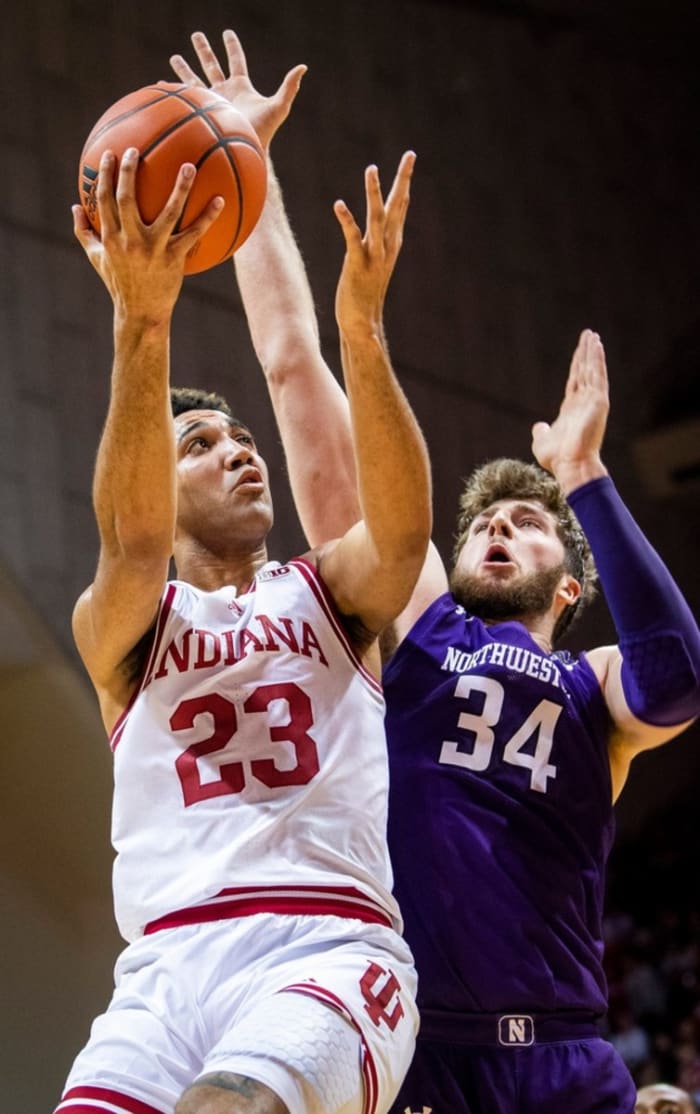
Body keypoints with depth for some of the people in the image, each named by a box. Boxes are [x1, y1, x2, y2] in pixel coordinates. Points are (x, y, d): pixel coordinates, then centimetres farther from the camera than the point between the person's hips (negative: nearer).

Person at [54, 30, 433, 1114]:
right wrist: (142, 322, -22)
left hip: (331, 948, -1)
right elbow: (131, 537, -7)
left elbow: (403, 523, -4)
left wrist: (363, 333, -20)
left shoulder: (329, 592, 18)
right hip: (170, 963, 2)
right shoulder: (117, 626, 16)